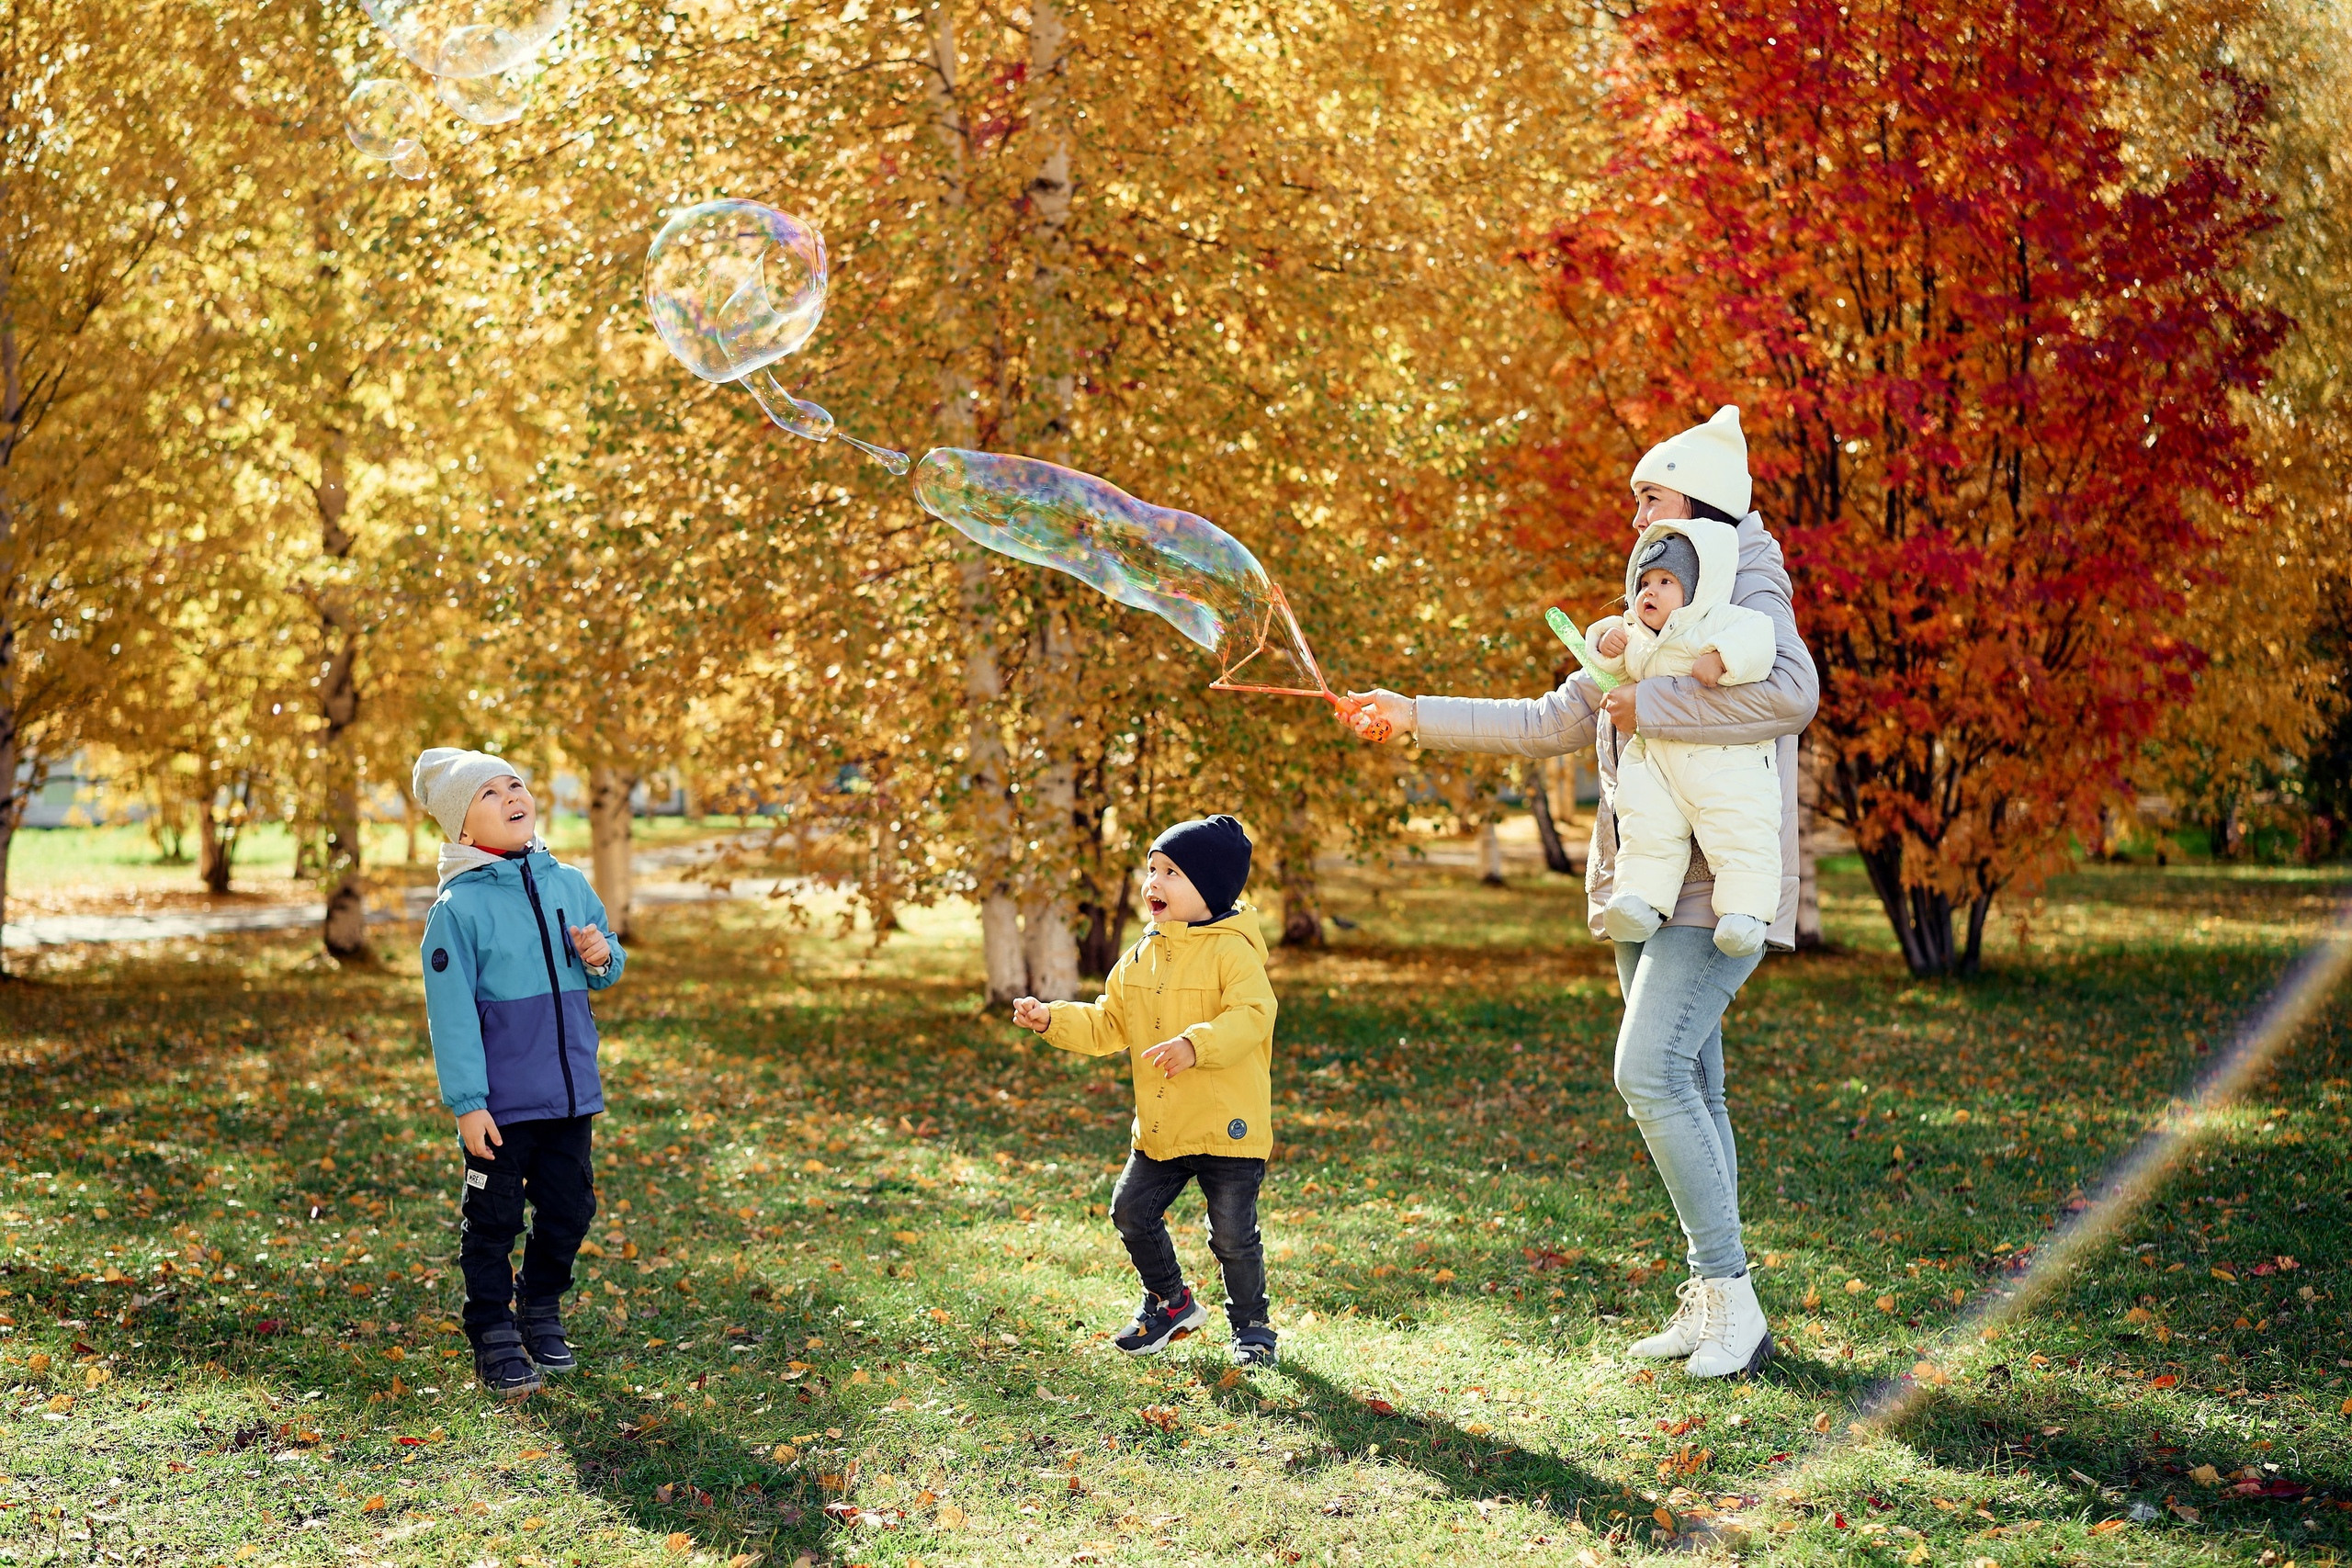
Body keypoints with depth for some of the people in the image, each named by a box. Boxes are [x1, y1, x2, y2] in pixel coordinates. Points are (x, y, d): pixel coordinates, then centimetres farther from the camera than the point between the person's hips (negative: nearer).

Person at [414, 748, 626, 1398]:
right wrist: (467, 1102, -14)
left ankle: (542, 1310, 34)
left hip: (571, 1090, 5)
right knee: (493, 1220, 5)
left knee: (569, 1209, 14)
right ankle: (494, 1336, 19)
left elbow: (607, 967, 17)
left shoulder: (570, 884, 4)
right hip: (501, 1099, -5)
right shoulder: (458, 908, -11)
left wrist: (602, 957, -8)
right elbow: (451, 1012, -12)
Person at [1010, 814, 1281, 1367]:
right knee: (1132, 1212, 10)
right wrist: (1053, 1020, 2)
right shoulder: (1139, 958, 9)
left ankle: (1251, 1327, 22)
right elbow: (1108, 1024, 15)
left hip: (1228, 1128, -7)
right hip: (1159, 1130, 7)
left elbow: (1251, 1017, -26)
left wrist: (1196, 1044, -40)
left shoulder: (1232, 950, -14)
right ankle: (1170, 1301, 33)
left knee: (1233, 1234, 0)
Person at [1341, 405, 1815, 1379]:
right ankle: (1712, 1302, 16)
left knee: (1651, 1071, -19)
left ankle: (1731, 1299, -11)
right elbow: (1547, 724, 21)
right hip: (1649, 891, 9)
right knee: (1685, 1088, 9)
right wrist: (1416, 716, 15)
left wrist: (1648, 705, -21)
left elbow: (1792, 694, -28)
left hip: (1720, 887, -9)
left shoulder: (1746, 593, -7)